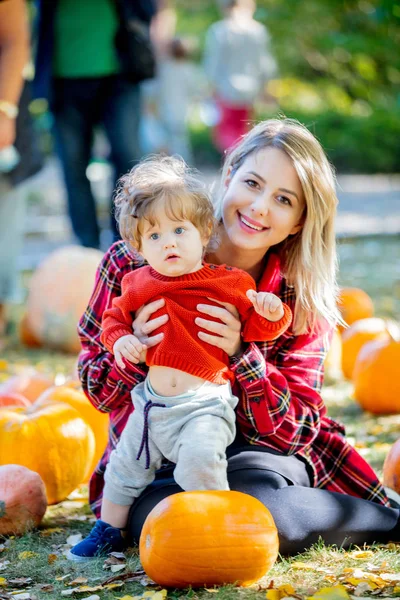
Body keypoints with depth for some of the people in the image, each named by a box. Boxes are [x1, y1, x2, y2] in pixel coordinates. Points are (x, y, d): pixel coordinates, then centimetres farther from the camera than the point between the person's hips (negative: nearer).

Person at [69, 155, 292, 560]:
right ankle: (108, 531, 39)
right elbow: (114, 318, 17)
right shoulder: (137, 285, 5)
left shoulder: (230, 283, -6)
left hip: (204, 402, -5)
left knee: (199, 460, -29)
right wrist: (121, 340, -4)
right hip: (152, 401, 6)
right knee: (125, 466, 18)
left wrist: (270, 313, -23)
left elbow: (255, 328, -2)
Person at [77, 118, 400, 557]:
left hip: (255, 454, -1)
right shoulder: (134, 262, -9)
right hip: (157, 465, 1)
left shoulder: (303, 301, -6)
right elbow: (96, 388, -1)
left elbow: (296, 431, -9)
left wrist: (242, 356, -26)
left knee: (255, 500, -38)